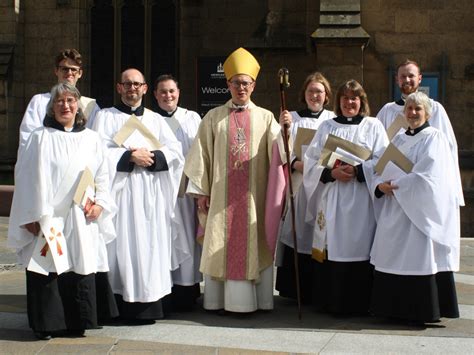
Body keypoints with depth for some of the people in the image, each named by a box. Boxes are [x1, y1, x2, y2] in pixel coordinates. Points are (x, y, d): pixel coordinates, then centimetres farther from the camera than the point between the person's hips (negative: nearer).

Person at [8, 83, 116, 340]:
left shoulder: (91, 139, 10)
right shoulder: (40, 138, 2)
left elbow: (102, 176, 14)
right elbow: (28, 178, -1)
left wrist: (100, 203, -1)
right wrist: (32, 216, -6)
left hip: (82, 219, 3)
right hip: (47, 218, -2)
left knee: (81, 270, 3)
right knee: (47, 272, -2)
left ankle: (76, 323, 15)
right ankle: (46, 325, 10)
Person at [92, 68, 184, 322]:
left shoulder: (156, 120, 18)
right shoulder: (105, 117, 9)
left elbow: (175, 151, 8)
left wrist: (151, 156, -8)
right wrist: (130, 156, -12)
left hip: (151, 193, 3)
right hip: (120, 191, -3)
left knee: (149, 243, -1)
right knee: (122, 243, -7)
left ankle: (147, 305, 2)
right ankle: (122, 305, -4)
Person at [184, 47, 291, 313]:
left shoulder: (265, 117, 7)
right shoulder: (214, 117, 8)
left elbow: (277, 152, -6)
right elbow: (202, 155, 6)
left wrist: (284, 130, -25)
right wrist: (202, 192, 2)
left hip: (253, 196, 0)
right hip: (222, 196, 0)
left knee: (252, 246, 1)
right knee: (221, 245, 1)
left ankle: (252, 299, 8)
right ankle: (220, 299, 8)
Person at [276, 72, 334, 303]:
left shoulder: (333, 120, 11)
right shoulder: (292, 118, 11)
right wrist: (296, 164, -16)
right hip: (297, 186, 0)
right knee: (297, 235, -4)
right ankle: (295, 291, 4)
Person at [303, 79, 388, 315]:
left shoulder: (373, 126, 9)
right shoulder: (326, 127, 15)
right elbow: (311, 162, 6)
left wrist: (357, 171, -16)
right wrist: (331, 172, -11)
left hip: (360, 201, -2)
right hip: (331, 200, 2)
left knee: (358, 249, -5)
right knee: (331, 250, -1)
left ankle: (358, 304, 3)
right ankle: (330, 302, 7)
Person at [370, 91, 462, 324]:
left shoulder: (434, 138, -2)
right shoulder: (398, 140, 18)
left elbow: (425, 174, -14)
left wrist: (395, 185, -12)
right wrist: (380, 185, -10)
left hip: (422, 210, -6)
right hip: (396, 210, 6)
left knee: (420, 258, -7)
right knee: (394, 259, 4)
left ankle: (425, 311, -1)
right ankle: (397, 307, 10)